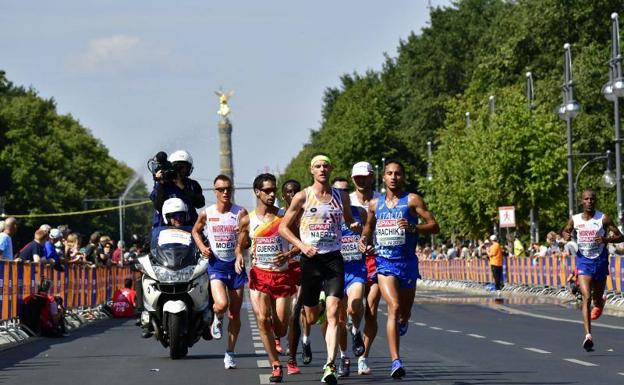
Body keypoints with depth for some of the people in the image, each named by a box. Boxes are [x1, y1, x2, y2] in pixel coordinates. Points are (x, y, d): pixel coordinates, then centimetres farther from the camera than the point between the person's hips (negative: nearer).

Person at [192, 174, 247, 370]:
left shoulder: (240, 212, -5)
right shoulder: (206, 213, -1)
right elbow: (195, 231, 18)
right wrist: (201, 247, -1)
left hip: (236, 264, 1)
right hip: (216, 264, -1)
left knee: (235, 312, 5)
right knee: (222, 304, -23)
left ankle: (230, 353, 19)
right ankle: (217, 319, 15)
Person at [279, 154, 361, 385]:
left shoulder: (342, 197, 8)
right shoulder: (302, 197, 0)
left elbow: (348, 219, 26)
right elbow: (283, 227, 2)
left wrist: (355, 226, 2)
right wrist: (302, 245, -12)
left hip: (334, 259, 1)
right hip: (310, 260, -1)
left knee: (333, 314, -15)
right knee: (312, 317, 9)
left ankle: (330, 366, -22)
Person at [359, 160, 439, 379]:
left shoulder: (412, 200, -2)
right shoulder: (375, 204, 9)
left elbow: (434, 227, -6)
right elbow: (369, 226, 27)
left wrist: (413, 227, -23)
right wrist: (364, 239, 6)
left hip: (407, 262, 0)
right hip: (384, 262, 0)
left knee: (405, 312, 12)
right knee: (394, 307, -19)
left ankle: (402, 322, 54)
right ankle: (395, 361, -24)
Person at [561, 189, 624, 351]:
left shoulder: (603, 218, -7)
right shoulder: (575, 219, 0)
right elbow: (565, 231, 19)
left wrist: (606, 239, -25)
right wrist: (566, 236, -6)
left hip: (600, 260, 0)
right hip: (583, 261, 0)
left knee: (597, 298, 15)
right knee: (586, 297, -16)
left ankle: (599, 304, 57)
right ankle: (588, 336, -23)